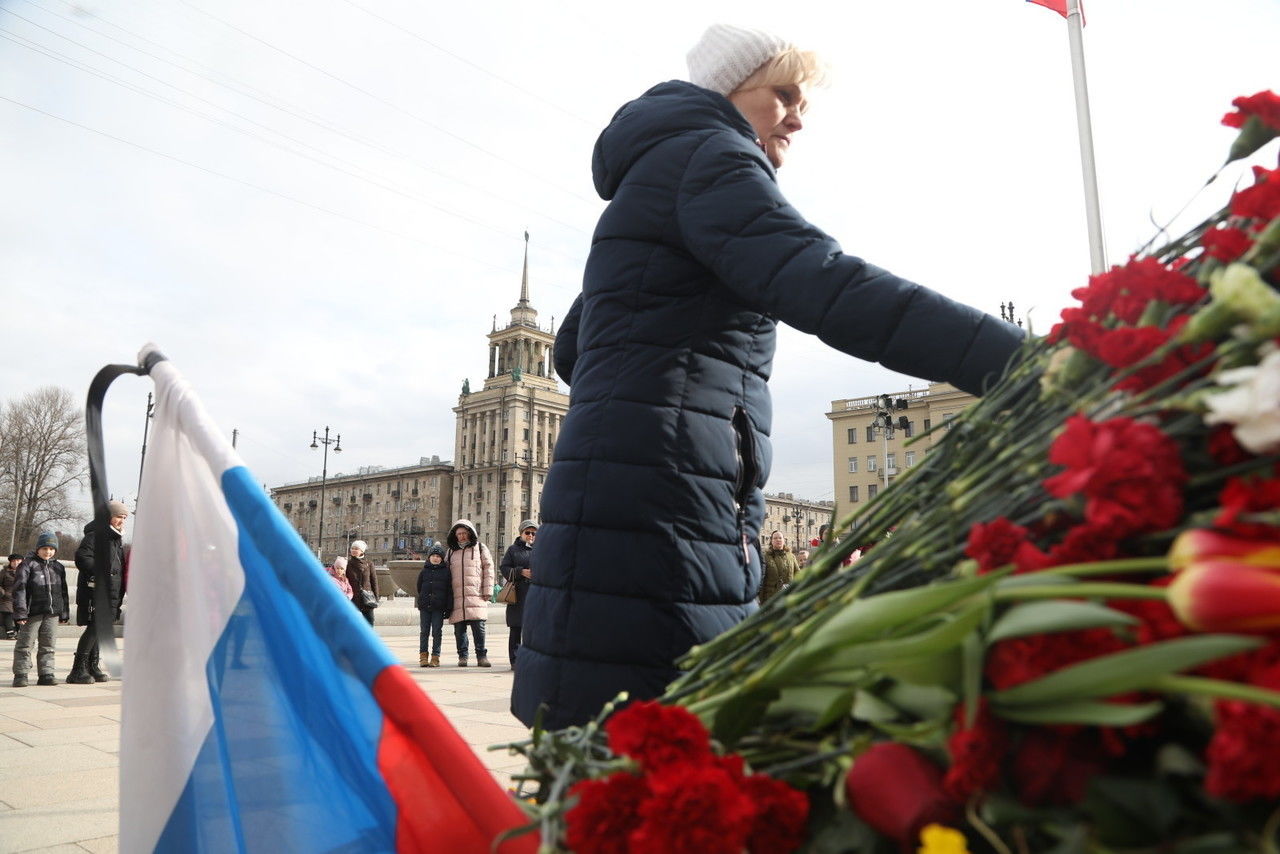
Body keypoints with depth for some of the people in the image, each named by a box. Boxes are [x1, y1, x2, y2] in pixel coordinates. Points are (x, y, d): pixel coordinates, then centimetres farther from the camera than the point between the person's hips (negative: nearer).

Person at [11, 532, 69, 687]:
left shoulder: (58, 568, 13)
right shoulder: (28, 565, -3)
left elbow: (63, 592, 17)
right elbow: (19, 588, -9)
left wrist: (64, 613, 15)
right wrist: (20, 612, -16)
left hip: (52, 613, 4)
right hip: (32, 614, -4)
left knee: (47, 645, 8)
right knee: (24, 644, 2)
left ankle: (46, 674, 13)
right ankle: (20, 675, 10)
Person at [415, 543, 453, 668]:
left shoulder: (446, 571, 3)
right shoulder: (424, 571, 10)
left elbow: (450, 591, 1)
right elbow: (418, 588, 15)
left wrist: (449, 608, -3)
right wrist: (419, 602, 10)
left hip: (439, 607, -2)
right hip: (425, 606, 2)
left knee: (437, 632, 0)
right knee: (424, 631, 5)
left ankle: (435, 657, 6)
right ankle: (423, 656, 11)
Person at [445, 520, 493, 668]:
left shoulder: (480, 548, 11)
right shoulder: (451, 551, 19)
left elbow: (488, 569, 8)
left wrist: (487, 591, 0)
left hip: (476, 595, -3)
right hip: (456, 597, 3)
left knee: (478, 627, -6)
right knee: (459, 628, 2)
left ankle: (481, 656, 1)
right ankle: (462, 656, 11)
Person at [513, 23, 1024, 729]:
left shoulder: (653, 173, 30)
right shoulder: (706, 155, -1)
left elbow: (572, 351, 33)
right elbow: (823, 283, -21)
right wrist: (1026, 362, -27)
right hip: (654, 512, -10)